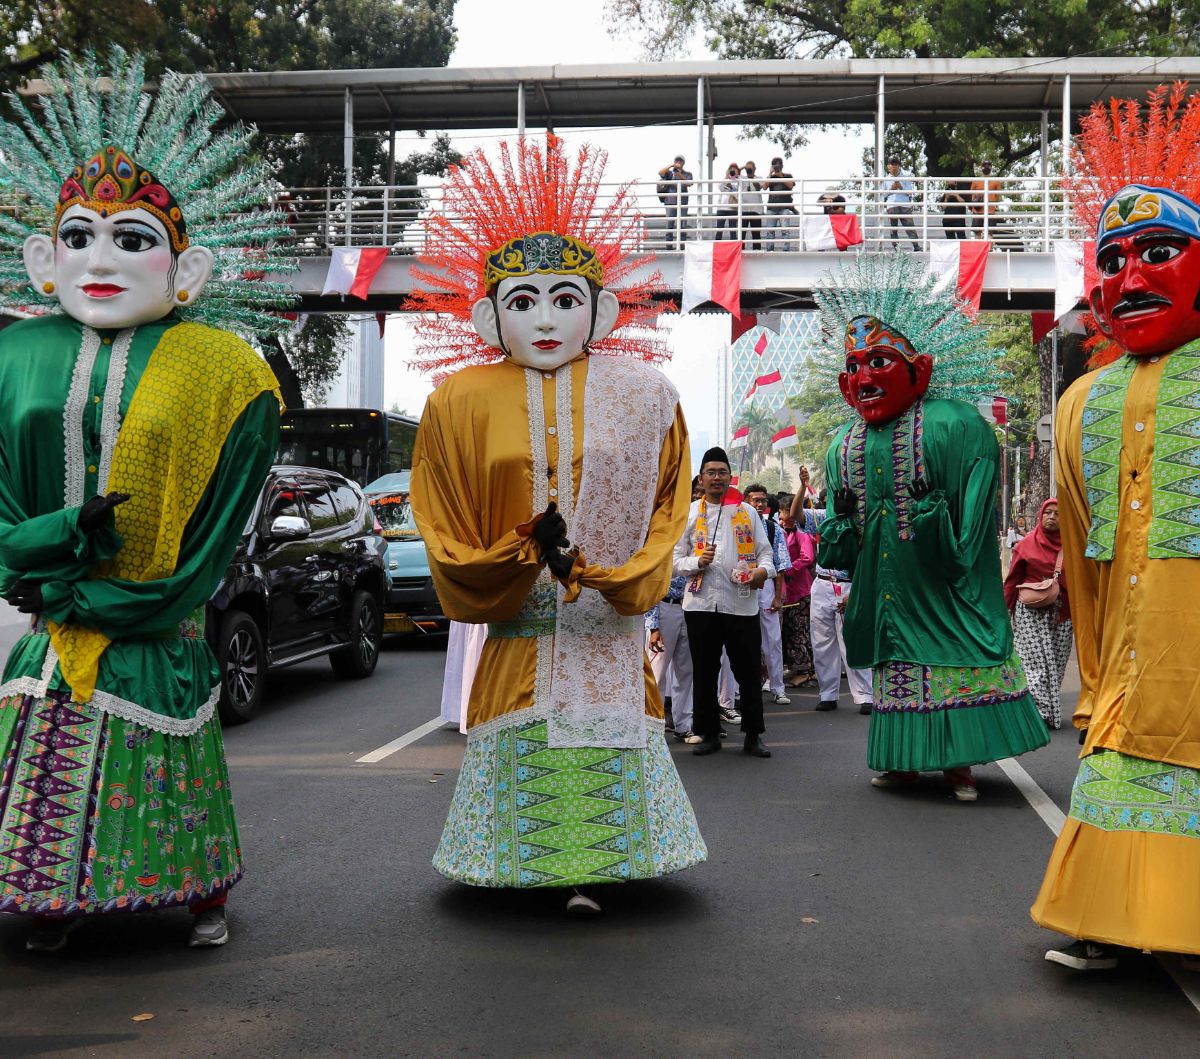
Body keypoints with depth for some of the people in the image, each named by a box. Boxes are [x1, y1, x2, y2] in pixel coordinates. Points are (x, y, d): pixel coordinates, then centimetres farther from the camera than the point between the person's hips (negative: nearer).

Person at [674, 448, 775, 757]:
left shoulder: (747, 513, 10)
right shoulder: (688, 514, 8)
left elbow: (765, 551, 8)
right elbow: (676, 560, 6)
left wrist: (763, 570, -14)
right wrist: (698, 562, -15)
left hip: (741, 602, 0)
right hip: (701, 604, 0)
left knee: (748, 671, 4)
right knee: (704, 672, 8)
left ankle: (753, 735, 16)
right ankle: (709, 734, 19)